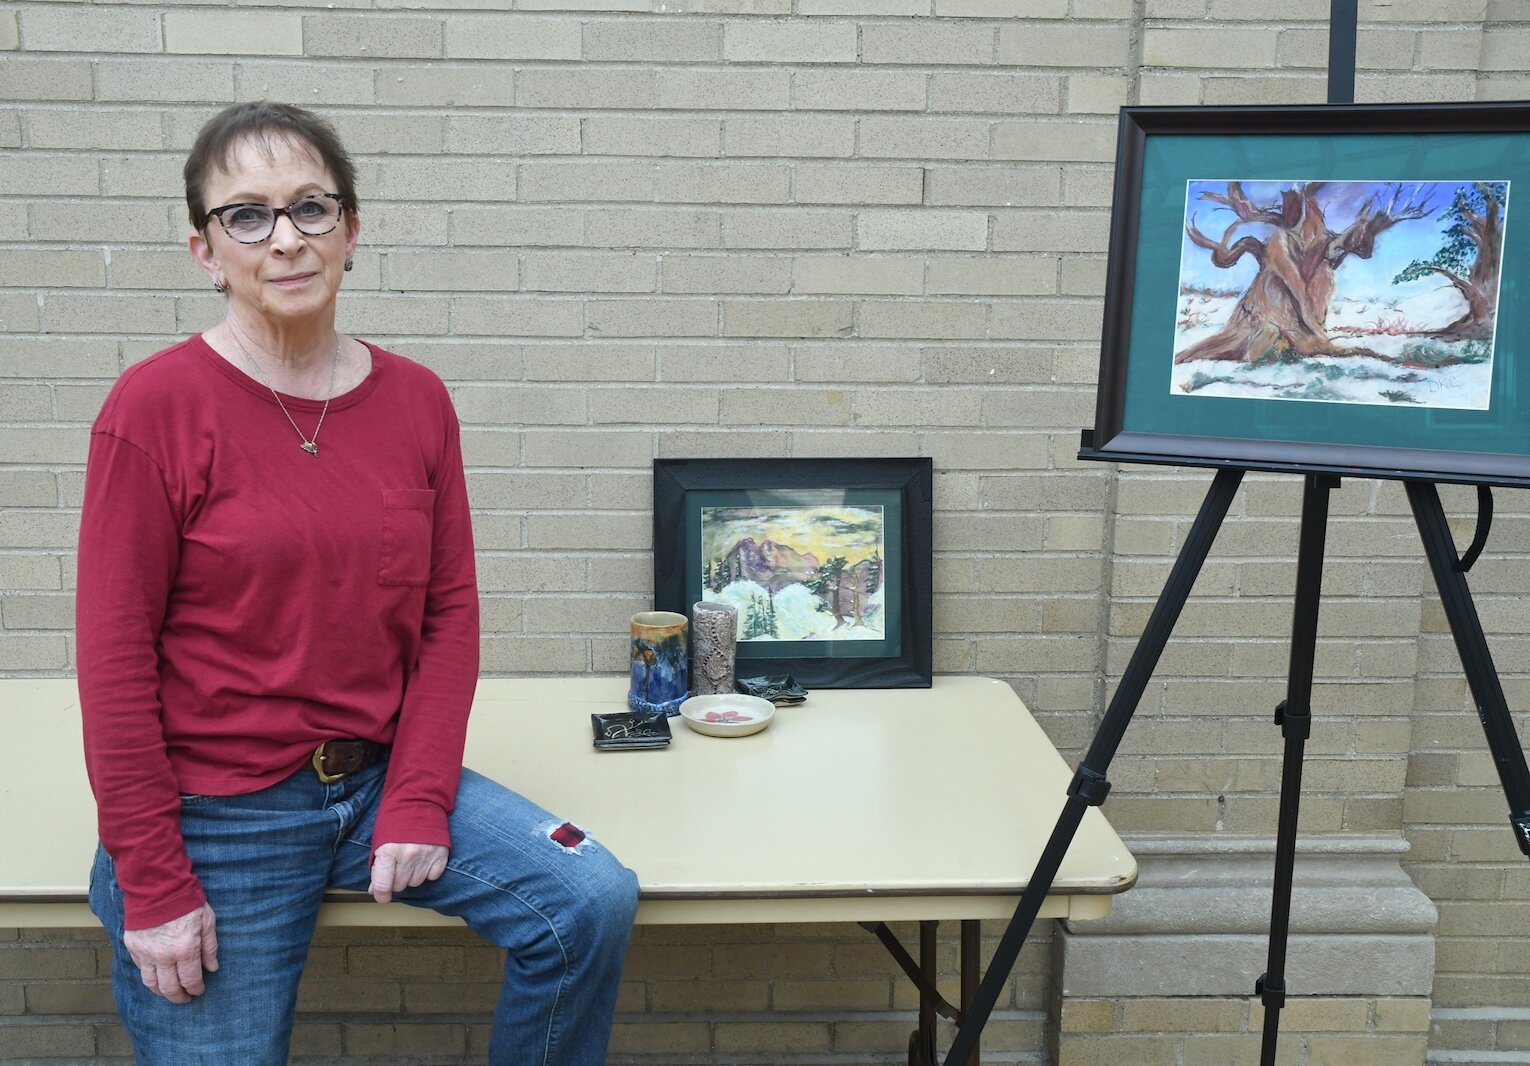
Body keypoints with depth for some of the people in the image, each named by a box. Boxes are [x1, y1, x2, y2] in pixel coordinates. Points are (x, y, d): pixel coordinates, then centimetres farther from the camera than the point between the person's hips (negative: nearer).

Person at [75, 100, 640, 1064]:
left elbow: (449, 614, 1)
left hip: (380, 772, 4)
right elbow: (115, 657, -12)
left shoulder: (416, 400, 0)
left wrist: (418, 799, -8)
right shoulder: (159, 405, -13)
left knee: (594, 902, -11)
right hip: (219, 815, -3)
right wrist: (152, 883, -12)